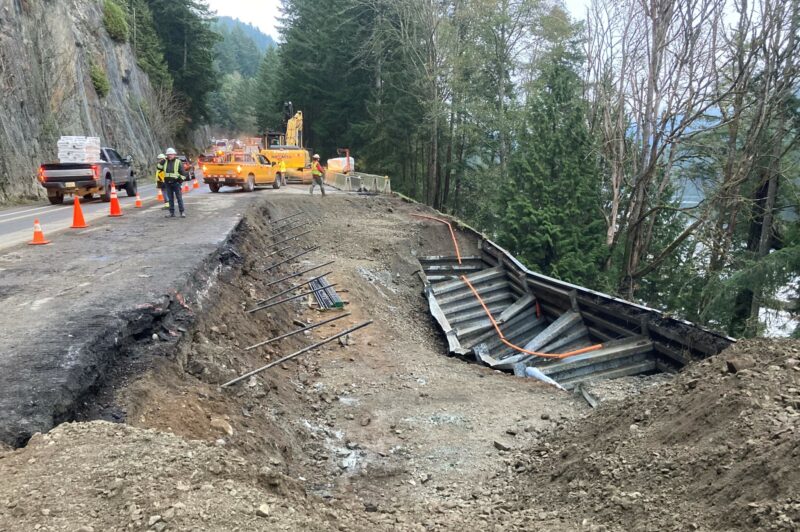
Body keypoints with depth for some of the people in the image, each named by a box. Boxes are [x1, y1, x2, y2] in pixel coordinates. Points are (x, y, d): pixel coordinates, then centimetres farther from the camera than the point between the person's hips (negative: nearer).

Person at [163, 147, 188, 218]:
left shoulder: (178, 162, -1)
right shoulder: (165, 162, 10)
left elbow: (183, 172, -1)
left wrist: (181, 180, -7)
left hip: (176, 182, -4)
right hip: (168, 183, 4)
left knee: (179, 198, -4)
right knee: (170, 198, 7)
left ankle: (182, 212, -1)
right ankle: (172, 213, 12)